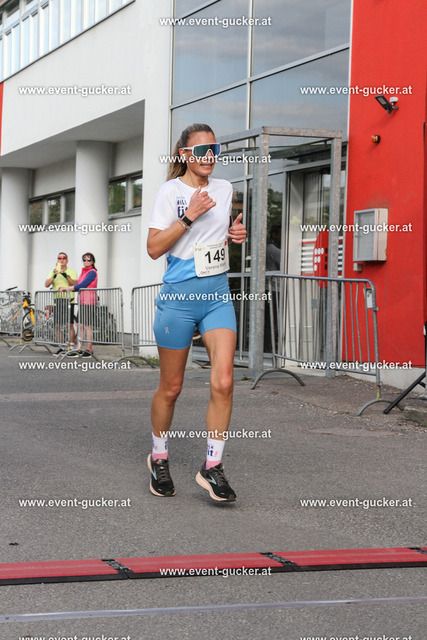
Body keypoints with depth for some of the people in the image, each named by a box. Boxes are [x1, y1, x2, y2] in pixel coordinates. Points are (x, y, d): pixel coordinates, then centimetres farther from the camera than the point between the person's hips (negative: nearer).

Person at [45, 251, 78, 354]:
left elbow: (75, 284, -10)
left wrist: (66, 275, -23)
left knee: (70, 325, -7)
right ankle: (61, 347, 9)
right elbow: (46, 284, -1)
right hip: (57, 301, 3)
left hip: (68, 301, -3)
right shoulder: (52, 272, 13)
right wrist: (54, 275, -17)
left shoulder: (72, 272, 6)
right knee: (58, 325, 3)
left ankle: (71, 346, -2)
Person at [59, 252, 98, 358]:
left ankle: (89, 349, -2)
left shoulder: (92, 272, -9)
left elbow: (82, 285, -15)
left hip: (89, 302, -9)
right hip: (82, 301, 9)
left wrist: (66, 288, -13)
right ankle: (79, 349, 9)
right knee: (80, 326, 7)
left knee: (87, 326, -6)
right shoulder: (83, 272, 19)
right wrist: (64, 288, 11)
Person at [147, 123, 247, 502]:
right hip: (178, 296, -4)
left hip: (218, 294, 4)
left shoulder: (225, 189, 11)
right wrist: (190, 215, -18)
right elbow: (154, 248, -11)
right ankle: (159, 458, 28)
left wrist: (236, 233, 6)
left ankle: (212, 467, 0)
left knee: (223, 382, -11)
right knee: (171, 387, 6)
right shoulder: (170, 191, -5)